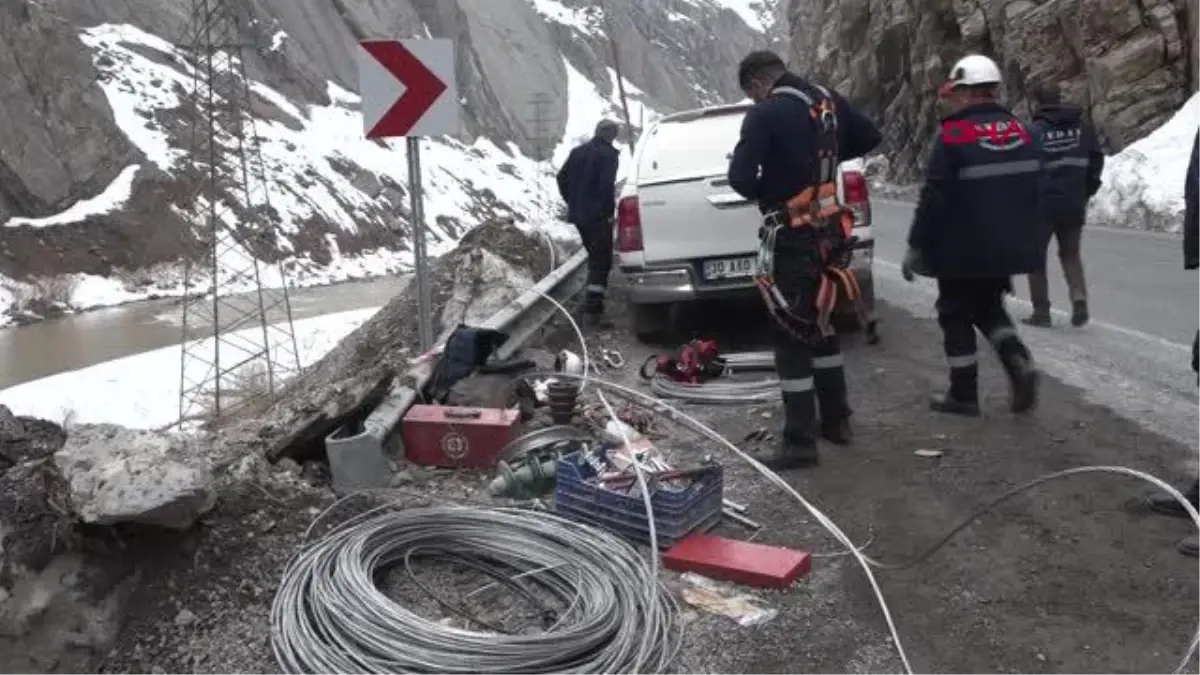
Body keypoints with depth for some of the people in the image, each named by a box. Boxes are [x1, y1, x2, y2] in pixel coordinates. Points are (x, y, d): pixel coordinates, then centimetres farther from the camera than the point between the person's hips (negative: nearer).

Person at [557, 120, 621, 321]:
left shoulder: (578, 151, 11)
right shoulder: (609, 154, -11)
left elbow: (562, 178, 12)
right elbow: (607, 185, -21)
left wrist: (572, 202, 16)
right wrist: (609, 210, -11)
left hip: (578, 213, 7)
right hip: (598, 215, -7)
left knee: (594, 254, 22)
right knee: (601, 259, -1)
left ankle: (594, 296, 28)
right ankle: (593, 305, -9)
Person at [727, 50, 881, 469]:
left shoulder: (765, 115, -15)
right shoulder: (828, 101, 7)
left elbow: (739, 177, -19)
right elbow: (870, 137, 19)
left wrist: (766, 194, 1)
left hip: (791, 239, -8)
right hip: (828, 231, 8)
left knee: (791, 336, -3)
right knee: (818, 325, 21)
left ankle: (800, 443, -1)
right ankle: (836, 420, 30)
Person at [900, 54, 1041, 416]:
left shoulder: (953, 136, -15)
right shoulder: (1021, 132, 7)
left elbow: (933, 199, -17)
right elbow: (1035, 191, 13)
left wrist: (916, 247, -7)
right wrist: (1031, 242, 23)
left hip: (963, 250, -7)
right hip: (1007, 247, 7)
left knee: (957, 315, 9)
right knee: (989, 307, 24)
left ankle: (963, 394, 15)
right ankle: (1019, 362, 4)